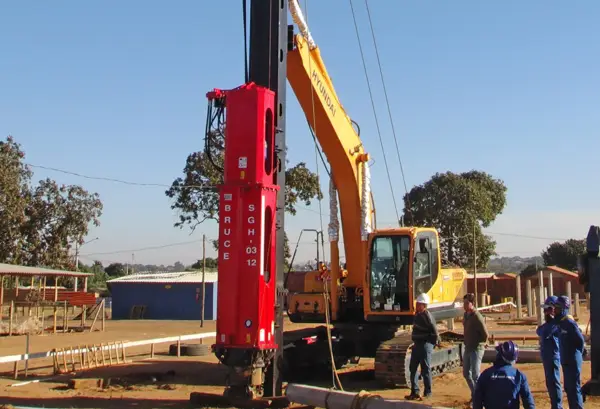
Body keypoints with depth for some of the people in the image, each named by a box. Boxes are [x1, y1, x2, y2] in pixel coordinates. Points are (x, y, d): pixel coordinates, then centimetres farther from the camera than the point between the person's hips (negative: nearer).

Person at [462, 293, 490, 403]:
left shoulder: (476, 317, -20)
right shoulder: (466, 314, 6)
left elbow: (486, 335, -22)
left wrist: (477, 343, -8)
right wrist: (467, 342, 13)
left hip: (476, 349, -9)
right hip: (468, 348, 9)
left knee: (475, 375, -8)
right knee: (466, 373, 17)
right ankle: (474, 394, 31)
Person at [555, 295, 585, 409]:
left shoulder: (569, 322, -18)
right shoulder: (561, 322, 11)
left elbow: (580, 339, -20)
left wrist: (577, 354, -8)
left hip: (572, 361, -10)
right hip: (566, 361, 10)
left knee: (574, 388, -5)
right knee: (568, 388, 16)